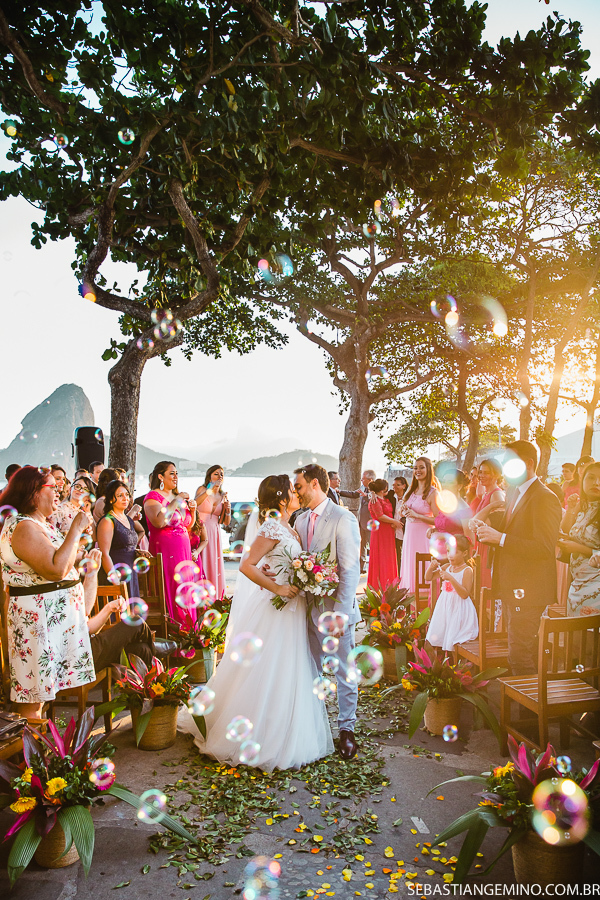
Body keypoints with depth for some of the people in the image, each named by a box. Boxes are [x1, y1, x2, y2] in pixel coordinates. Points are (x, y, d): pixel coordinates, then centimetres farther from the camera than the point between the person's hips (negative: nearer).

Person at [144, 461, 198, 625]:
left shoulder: (178, 496, 18)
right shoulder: (153, 496, -5)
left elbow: (189, 525, 24)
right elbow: (159, 522, -24)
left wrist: (192, 509, 6)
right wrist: (176, 501, -17)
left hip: (183, 547, 7)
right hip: (165, 548, -7)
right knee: (170, 588, -8)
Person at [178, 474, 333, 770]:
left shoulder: (287, 528, 10)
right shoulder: (272, 528, -17)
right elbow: (247, 566, -23)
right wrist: (277, 588, -20)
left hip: (291, 607, 9)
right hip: (275, 610, -9)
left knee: (289, 673, 16)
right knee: (267, 672, 1)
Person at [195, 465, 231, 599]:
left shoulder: (223, 496, 11)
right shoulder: (202, 489, -2)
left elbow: (226, 522, 12)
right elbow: (194, 503, -27)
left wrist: (228, 510, -6)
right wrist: (210, 490, -37)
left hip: (214, 534, 5)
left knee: (215, 565, 5)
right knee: (201, 564, -7)